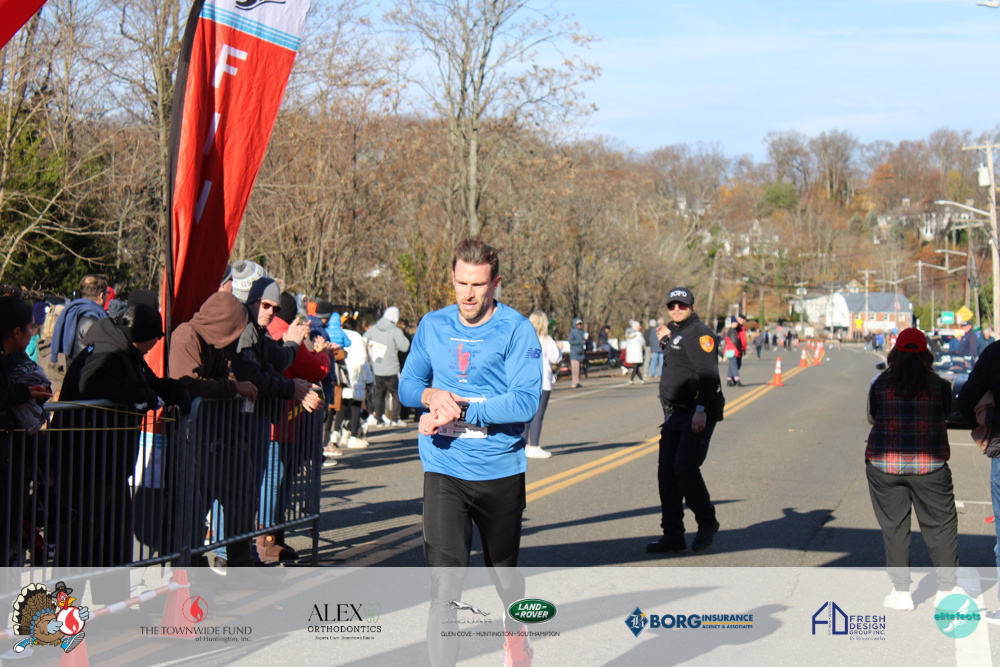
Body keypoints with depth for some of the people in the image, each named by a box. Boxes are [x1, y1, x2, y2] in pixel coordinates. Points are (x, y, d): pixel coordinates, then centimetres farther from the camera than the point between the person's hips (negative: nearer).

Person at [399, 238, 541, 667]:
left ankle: (515, 630, 50)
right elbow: (407, 385, 14)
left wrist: (460, 411, -21)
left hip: (501, 471, -1)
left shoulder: (516, 330, -8)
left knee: (503, 568, 20)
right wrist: (432, 395, -10)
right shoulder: (432, 326, 5)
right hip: (443, 471, 1)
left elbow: (525, 401, -16)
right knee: (444, 577, -13)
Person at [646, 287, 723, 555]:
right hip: (674, 414, 9)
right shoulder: (675, 332, 19)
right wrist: (665, 341, 16)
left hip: (697, 415, -9)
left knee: (685, 468, -17)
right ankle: (673, 535, 11)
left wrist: (701, 410, -29)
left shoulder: (699, 333, -10)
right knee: (666, 474, 5)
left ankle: (707, 523, 3)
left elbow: (708, 373, -20)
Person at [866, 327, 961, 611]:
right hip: (929, 465, -1)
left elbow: (872, 417, 8)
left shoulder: (880, 385, -3)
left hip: (884, 465, 1)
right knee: (941, 524, 10)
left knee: (893, 527, 8)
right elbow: (946, 414, 9)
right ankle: (946, 589, 12)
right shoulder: (939, 385, -4)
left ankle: (901, 592, 9)